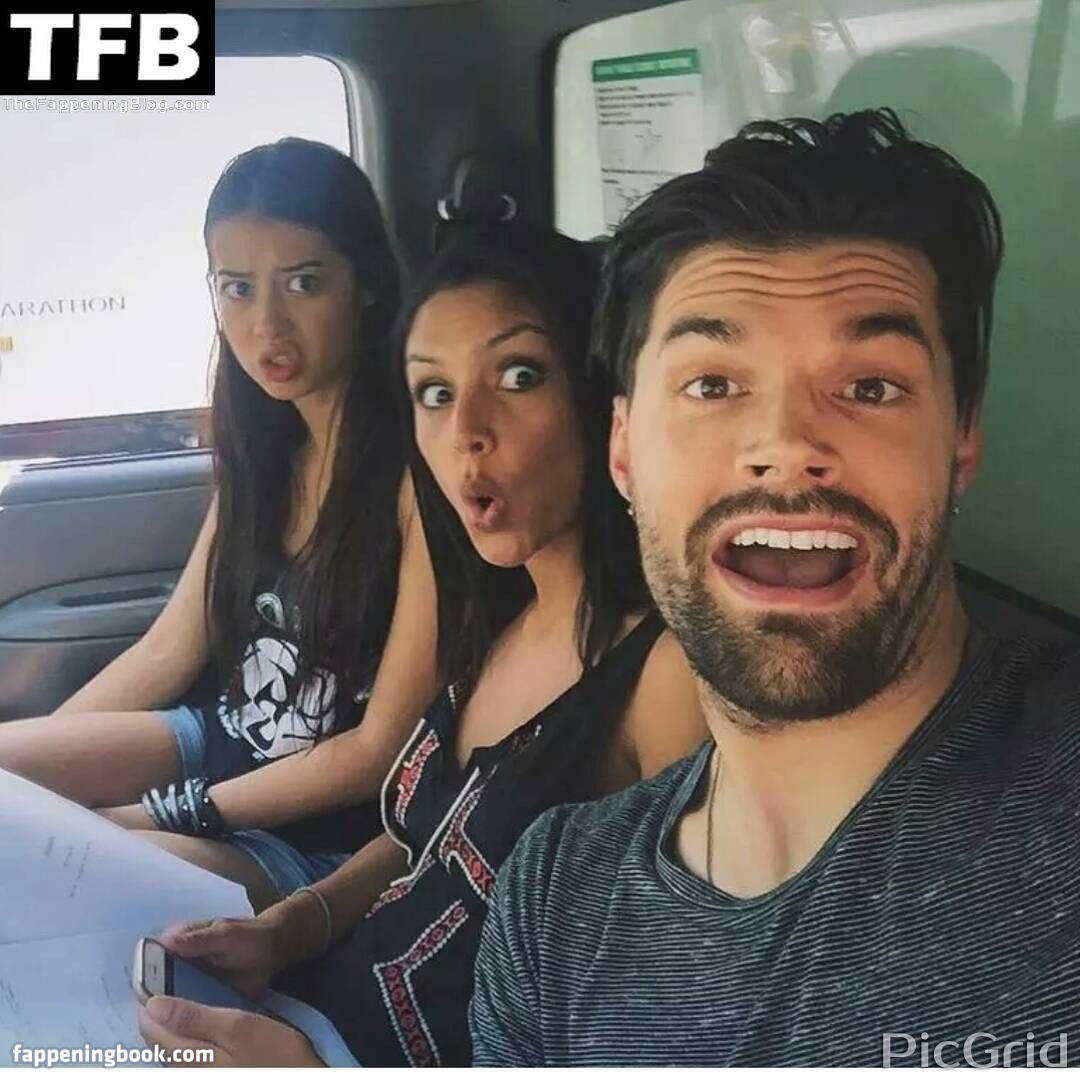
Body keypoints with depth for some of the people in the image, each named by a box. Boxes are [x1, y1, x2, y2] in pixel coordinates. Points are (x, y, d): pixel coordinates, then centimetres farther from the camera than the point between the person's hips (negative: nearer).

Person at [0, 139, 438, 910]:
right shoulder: (264, 445, 4)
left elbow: (383, 747, -18)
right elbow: (166, 653, 10)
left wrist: (178, 813, -16)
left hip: (334, 837, -8)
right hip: (229, 739, 8)